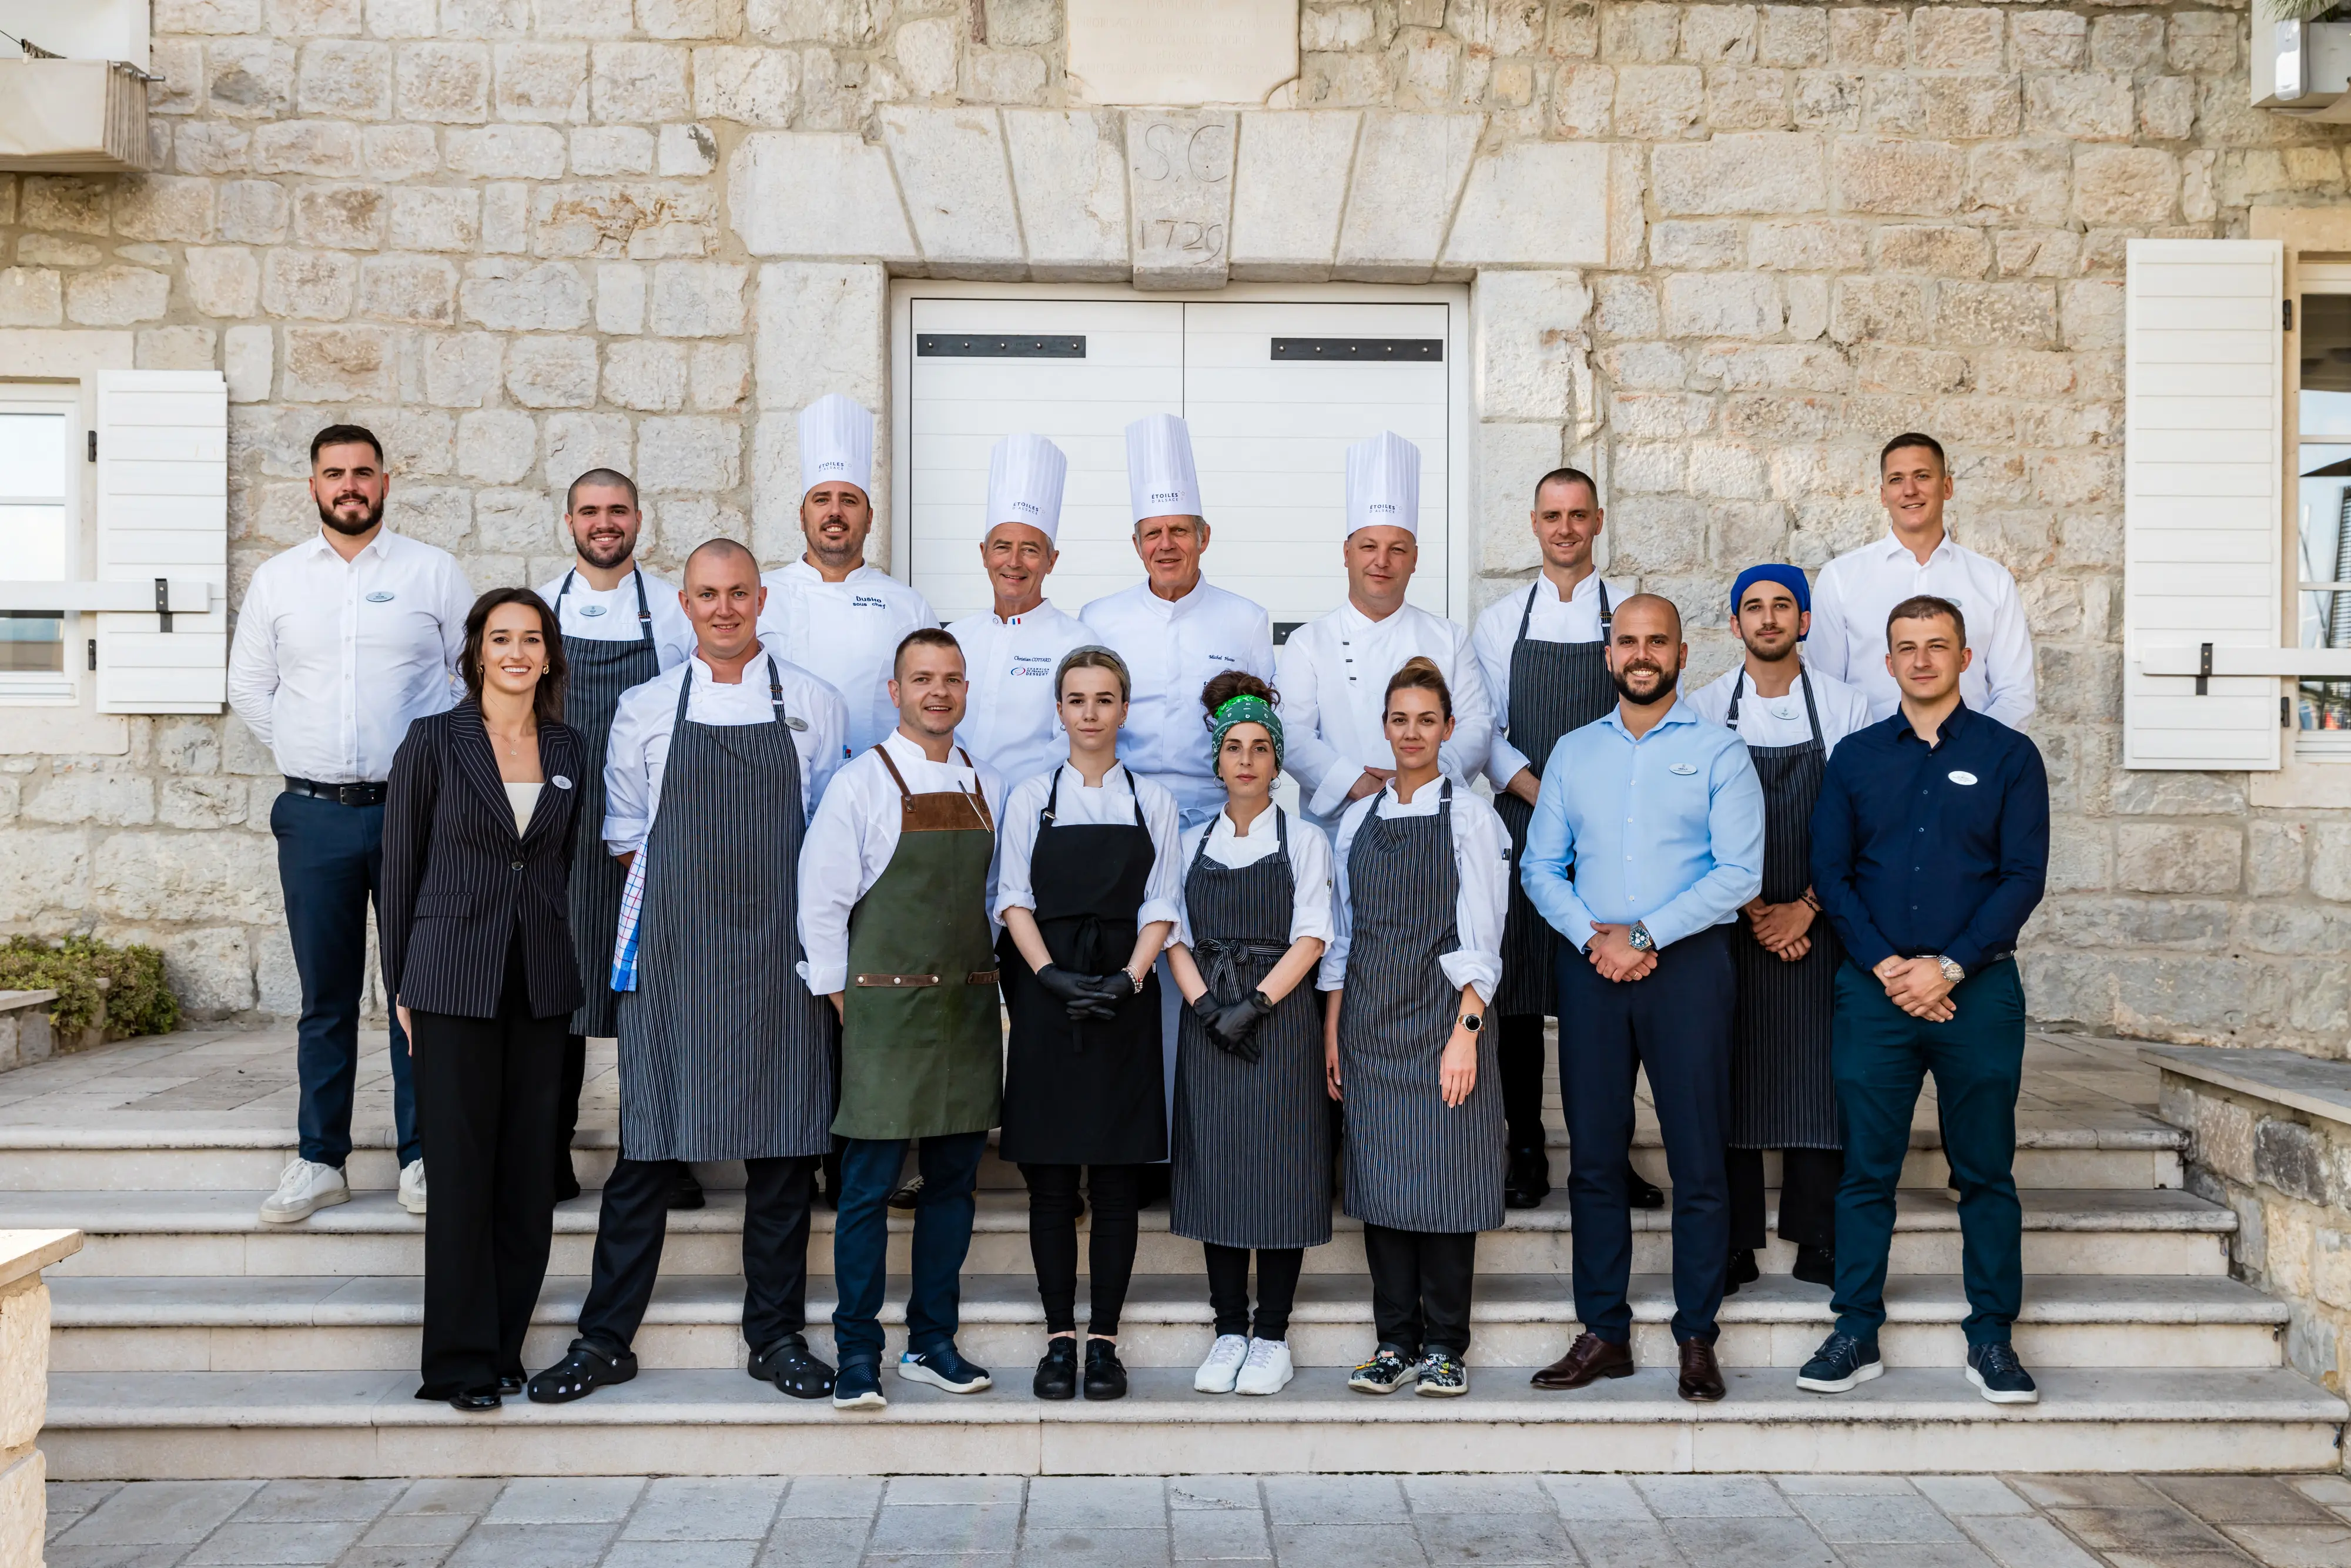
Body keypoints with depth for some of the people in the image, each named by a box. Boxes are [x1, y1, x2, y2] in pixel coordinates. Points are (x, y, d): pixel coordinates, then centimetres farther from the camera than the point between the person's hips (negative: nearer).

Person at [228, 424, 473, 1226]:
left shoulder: (434, 571, 4)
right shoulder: (277, 579, 10)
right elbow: (249, 687, 16)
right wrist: (306, 757, 9)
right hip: (315, 814, 2)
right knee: (325, 994, 7)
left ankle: (422, 1156, 10)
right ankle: (320, 1160, 16)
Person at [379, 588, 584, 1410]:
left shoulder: (569, 750, 10)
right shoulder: (433, 741, -1)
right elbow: (400, 867, 1)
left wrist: (563, 965, 9)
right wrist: (401, 988, 0)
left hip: (541, 984, 4)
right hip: (454, 980, -4)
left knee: (529, 1172, 6)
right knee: (461, 1171, -2)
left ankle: (505, 1349, 17)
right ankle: (461, 1361, 8)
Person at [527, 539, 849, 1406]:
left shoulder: (814, 703, 8)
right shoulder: (645, 710, 8)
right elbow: (626, 834, 15)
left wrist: (821, 937, 4)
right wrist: (676, 906, 5)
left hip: (779, 953, 0)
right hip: (672, 951, 0)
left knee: (782, 1144, 4)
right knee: (646, 1145, 1)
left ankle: (777, 1336, 17)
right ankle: (604, 1341, 12)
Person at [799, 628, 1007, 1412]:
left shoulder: (988, 789, 12)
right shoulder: (861, 782, -2)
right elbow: (821, 900, -3)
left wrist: (991, 982, 9)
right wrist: (842, 999, -5)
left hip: (970, 1007, 5)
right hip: (887, 1006, -5)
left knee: (955, 1177, 8)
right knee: (870, 1182, -3)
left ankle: (934, 1341, 20)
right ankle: (857, 1354, 7)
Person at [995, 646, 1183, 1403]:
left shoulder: (1152, 801, 8)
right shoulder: (1030, 797, 7)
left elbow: (1160, 907, 3)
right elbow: (1015, 900, 2)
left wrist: (1127, 978, -12)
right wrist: (1053, 976, -12)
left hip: (1124, 999, 0)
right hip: (1046, 996, 0)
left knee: (1116, 1182, 1)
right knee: (1050, 1182, 2)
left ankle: (1104, 1340, 8)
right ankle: (1059, 1339, 9)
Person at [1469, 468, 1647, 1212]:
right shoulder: (1500, 620, 10)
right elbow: (1485, 730, 7)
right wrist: (1539, 793, -5)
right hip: (1525, 822, 1)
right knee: (1517, 993, 1)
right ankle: (1526, 1153, 11)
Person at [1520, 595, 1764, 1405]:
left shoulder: (1719, 751, 2)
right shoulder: (1572, 752, 13)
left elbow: (1739, 872, -7)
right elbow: (1541, 865, 9)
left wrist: (1644, 935, -14)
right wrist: (1591, 938, -8)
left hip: (1687, 965, -3)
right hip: (1590, 968, 3)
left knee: (1698, 1160, -1)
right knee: (1594, 1156, 6)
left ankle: (1697, 1338, 10)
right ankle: (1603, 1333, 15)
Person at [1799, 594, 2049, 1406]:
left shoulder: (2009, 755, 4)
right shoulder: (1856, 757, 9)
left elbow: (2024, 876, -3)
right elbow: (1829, 873, 4)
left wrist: (1949, 967, -11)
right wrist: (1887, 967, -8)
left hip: (1978, 988, -1)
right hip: (1874, 990, 1)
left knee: (1986, 1171, 5)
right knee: (1866, 1170, 3)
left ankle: (1992, 1339, 15)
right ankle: (1857, 1333, 11)